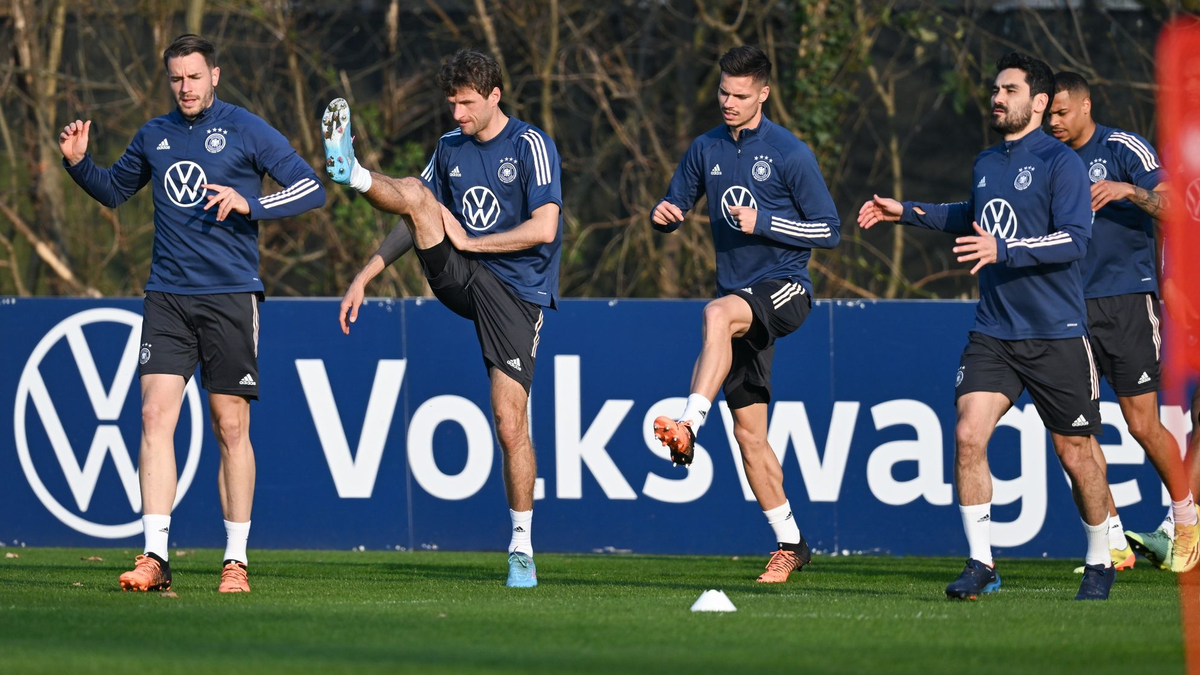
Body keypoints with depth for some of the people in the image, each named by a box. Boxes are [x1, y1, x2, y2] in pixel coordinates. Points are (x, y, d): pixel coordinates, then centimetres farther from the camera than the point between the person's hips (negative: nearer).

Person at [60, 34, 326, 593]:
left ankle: (236, 560, 8)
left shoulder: (246, 131, -1)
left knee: (231, 427, 0)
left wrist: (249, 204, -17)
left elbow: (311, 189, -3)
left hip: (230, 296, -3)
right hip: (167, 296, 3)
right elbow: (114, 190, 28)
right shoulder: (154, 136, 12)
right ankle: (155, 557, -12)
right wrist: (78, 164, 8)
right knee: (155, 415, -10)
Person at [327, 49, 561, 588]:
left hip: (514, 294, -5)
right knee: (415, 193, -16)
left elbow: (544, 227, -15)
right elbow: (416, 220, 18)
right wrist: (364, 278, 10)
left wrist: (468, 240, -10)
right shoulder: (450, 149, 11)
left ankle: (522, 548, 2)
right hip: (459, 280, 5)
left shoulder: (531, 145, -7)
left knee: (510, 422, -8)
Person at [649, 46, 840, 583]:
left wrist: (763, 223, -17)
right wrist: (663, 215, -7)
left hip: (784, 288, -6)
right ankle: (789, 544, 14)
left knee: (719, 314, -39)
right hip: (740, 300, 6)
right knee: (748, 431, 4)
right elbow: (672, 211, 18)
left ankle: (688, 427, -48)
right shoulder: (706, 149, 9)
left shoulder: (791, 154, -7)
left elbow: (829, 231, -6)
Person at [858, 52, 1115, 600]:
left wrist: (1003, 251, -29)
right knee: (968, 435, -12)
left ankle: (1099, 564, 23)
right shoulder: (986, 163, 12)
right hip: (993, 331, 5)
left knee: (1075, 454, 3)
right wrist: (907, 212, 28)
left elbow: (1075, 239, -20)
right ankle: (981, 564, -4)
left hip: (1056, 334, -5)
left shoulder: (1060, 163, -9)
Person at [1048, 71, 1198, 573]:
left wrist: (1128, 191, -30)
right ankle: (1112, 541, -2)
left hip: (1127, 300, -5)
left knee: (1142, 424, -3)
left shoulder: (1125, 149, -3)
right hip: (1071, 305, 5)